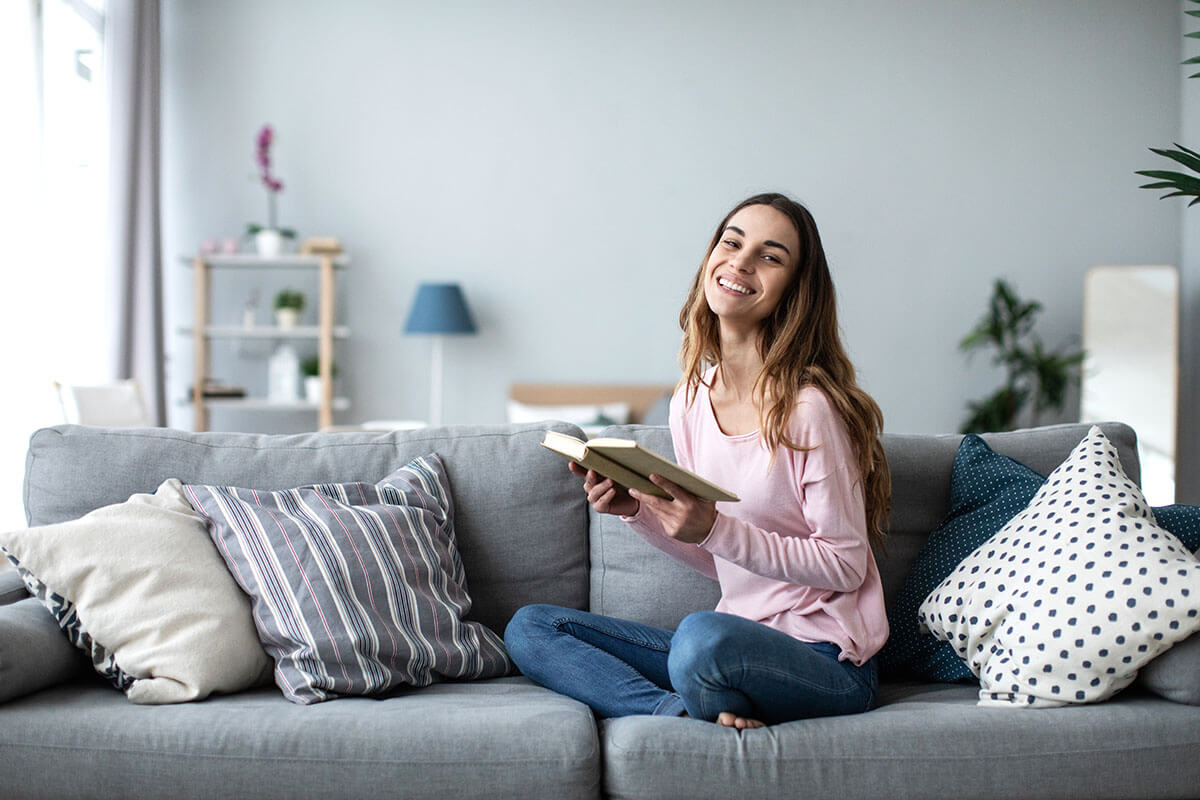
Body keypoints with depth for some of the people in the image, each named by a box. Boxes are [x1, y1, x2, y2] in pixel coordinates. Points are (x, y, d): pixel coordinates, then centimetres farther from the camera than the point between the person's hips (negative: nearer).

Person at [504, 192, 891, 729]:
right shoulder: (691, 401, 6)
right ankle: (688, 712, -15)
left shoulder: (809, 407, -16)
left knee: (704, 637, -40)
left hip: (824, 660, -7)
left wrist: (715, 528, -22)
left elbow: (845, 564, -12)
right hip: (736, 634, 8)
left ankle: (706, 711, -6)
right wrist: (638, 509, -4)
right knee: (528, 627, 4)